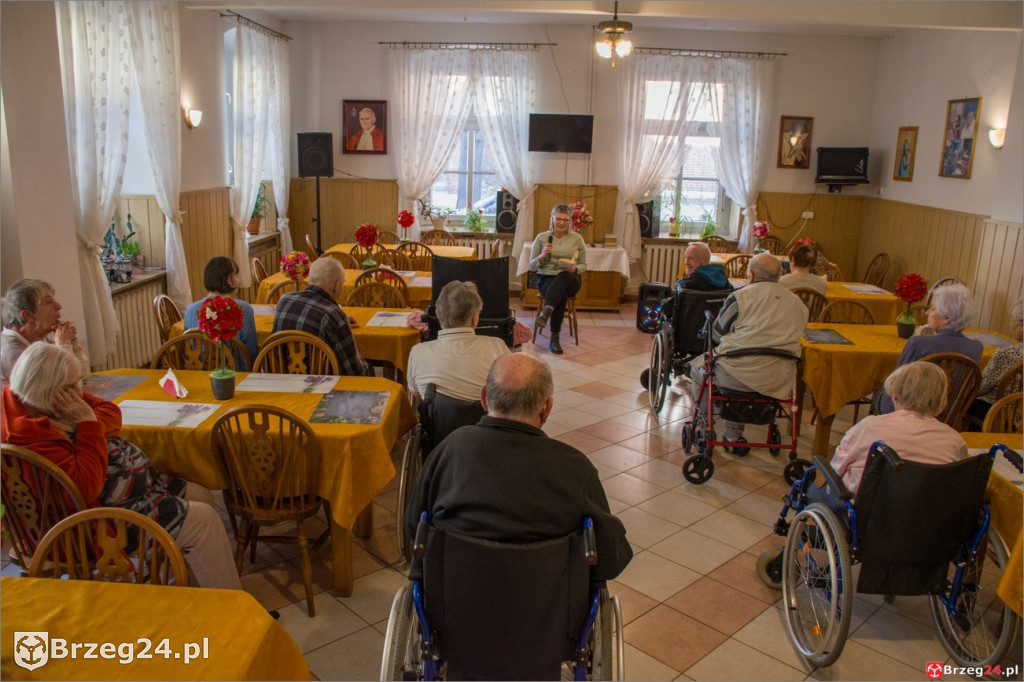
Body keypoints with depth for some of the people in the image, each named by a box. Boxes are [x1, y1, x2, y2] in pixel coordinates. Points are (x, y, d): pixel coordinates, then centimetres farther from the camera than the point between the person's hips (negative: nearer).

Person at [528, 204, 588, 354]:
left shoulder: (577, 239, 8)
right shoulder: (542, 238, 6)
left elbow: (583, 265, 12)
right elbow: (532, 266, 7)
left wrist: (575, 269, -12)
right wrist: (542, 256, -13)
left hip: (570, 280, 0)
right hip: (546, 279, 0)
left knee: (562, 277, -40)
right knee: (561, 295, -38)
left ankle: (546, 312, -57)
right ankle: (555, 339, -36)